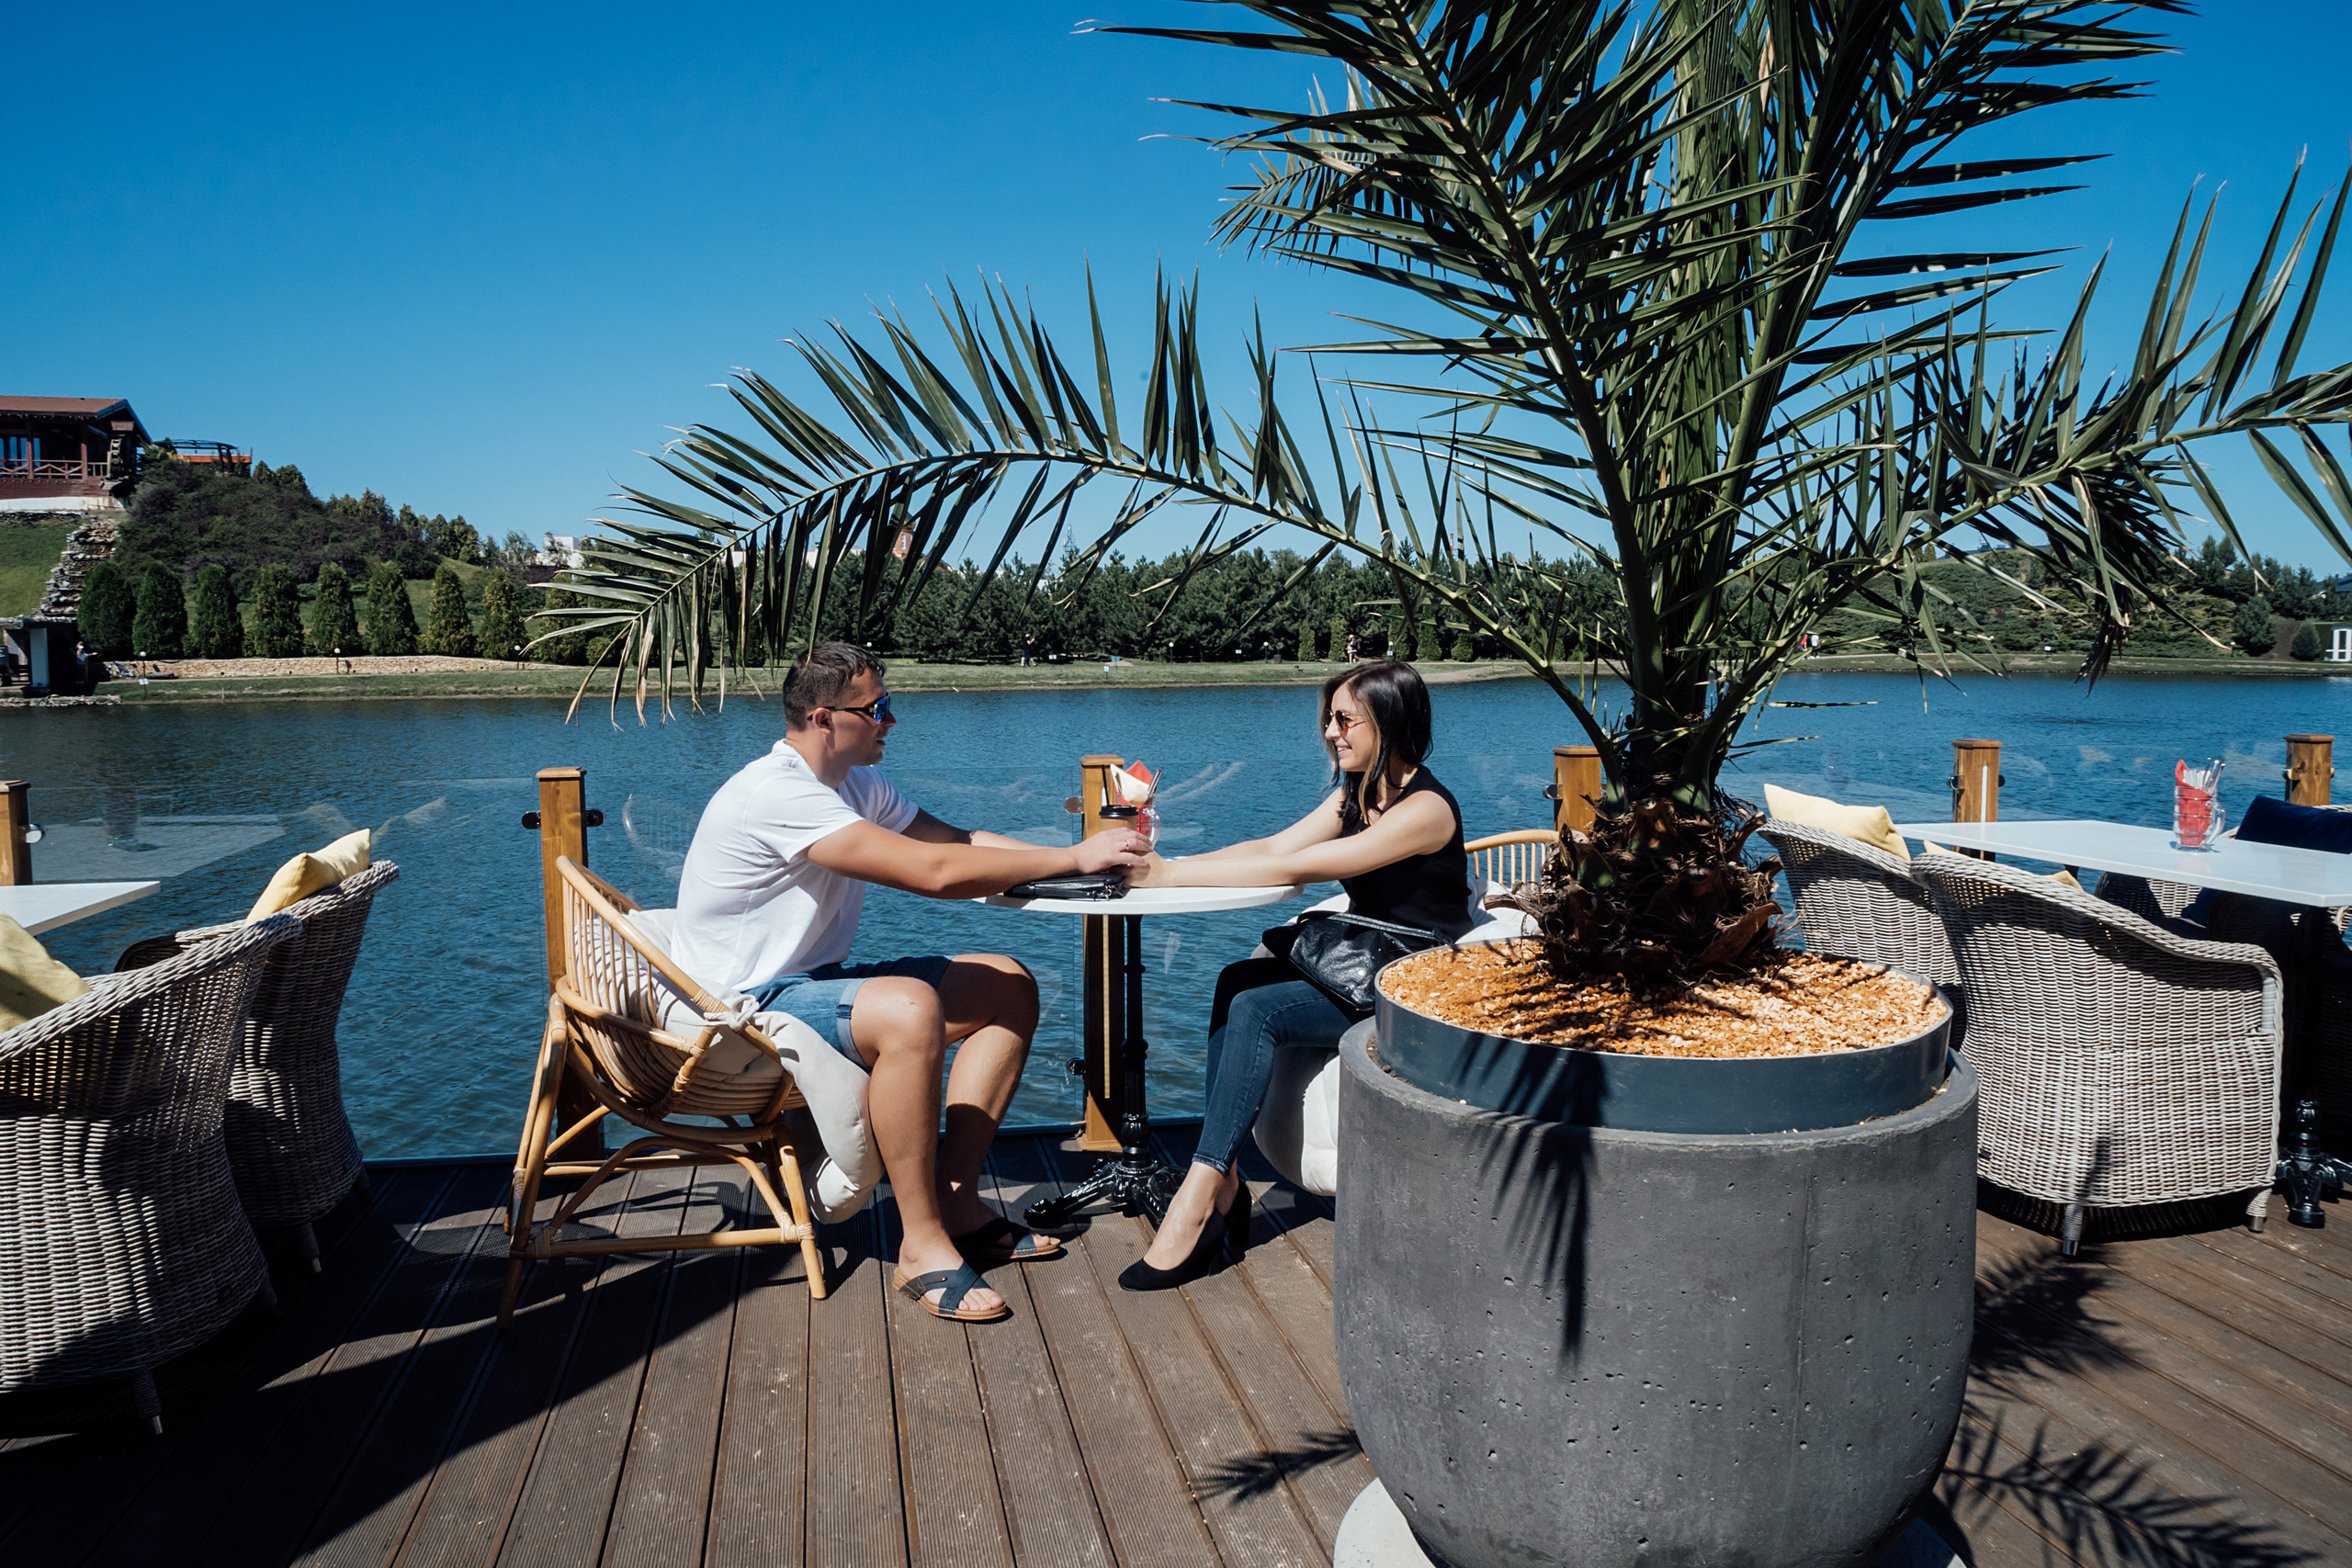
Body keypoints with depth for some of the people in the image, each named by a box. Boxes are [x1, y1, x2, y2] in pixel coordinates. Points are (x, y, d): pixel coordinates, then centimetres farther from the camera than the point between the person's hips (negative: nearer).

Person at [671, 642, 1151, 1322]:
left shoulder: (856, 783, 8)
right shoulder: (776, 794, -24)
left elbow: (959, 842, 7)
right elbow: (935, 871, -30)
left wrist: (1086, 857, -8)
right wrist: (1074, 858, -24)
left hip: (816, 979, 10)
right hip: (741, 1006, -10)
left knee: (1008, 988, 2)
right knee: (909, 1008, -38)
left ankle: (956, 1200, 0)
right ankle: (922, 1246, -24)